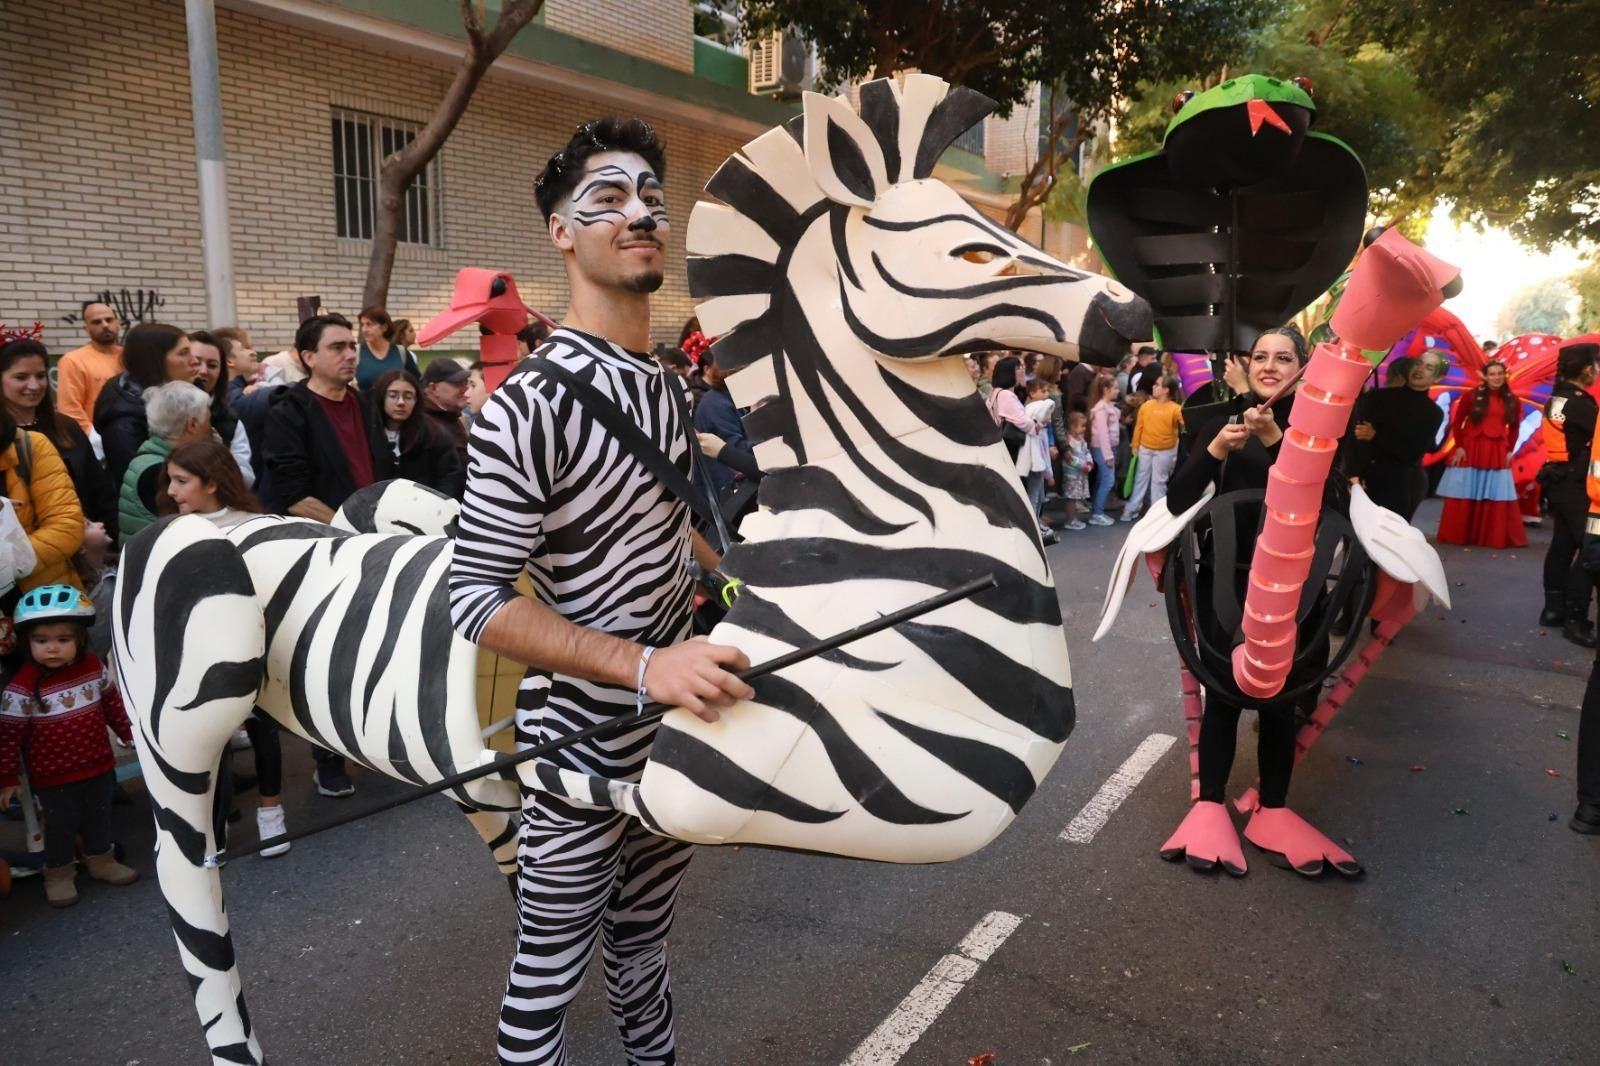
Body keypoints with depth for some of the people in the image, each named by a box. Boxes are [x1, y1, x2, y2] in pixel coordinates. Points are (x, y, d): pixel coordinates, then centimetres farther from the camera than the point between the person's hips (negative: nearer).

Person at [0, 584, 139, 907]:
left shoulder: (93, 667, -8)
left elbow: (113, 704, 7)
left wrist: (130, 735, 13)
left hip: (98, 766, 4)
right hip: (53, 777, -4)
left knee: (99, 817, 20)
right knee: (61, 825, 11)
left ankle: (101, 860, 40)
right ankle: (59, 872, 33)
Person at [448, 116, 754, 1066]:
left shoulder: (669, 384, 3)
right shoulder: (528, 406, -22)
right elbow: (477, 600, -21)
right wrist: (644, 666, -29)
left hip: (677, 725, 7)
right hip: (582, 736, -7)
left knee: (645, 938, 25)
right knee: (552, 970, 12)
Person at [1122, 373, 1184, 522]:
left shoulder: (1175, 409, -10)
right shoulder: (1146, 405, -2)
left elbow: (1185, 426, -13)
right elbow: (1139, 426, 2)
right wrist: (1135, 445, 4)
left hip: (1165, 451, -3)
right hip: (1145, 449, 3)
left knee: (1158, 481, 6)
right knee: (1141, 479, 11)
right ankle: (1132, 508, 17)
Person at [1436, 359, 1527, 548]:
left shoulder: (1512, 401, 6)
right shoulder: (1472, 396, -5)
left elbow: (1514, 428, 14)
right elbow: (1457, 422, -2)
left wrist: (1509, 450, 5)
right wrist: (1459, 446, -8)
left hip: (1497, 454, 3)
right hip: (1470, 450, -3)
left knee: (1498, 498, 5)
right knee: (1463, 496, 4)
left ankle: (1496, 537, 16)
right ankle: (1457, 535, 15)